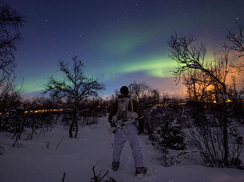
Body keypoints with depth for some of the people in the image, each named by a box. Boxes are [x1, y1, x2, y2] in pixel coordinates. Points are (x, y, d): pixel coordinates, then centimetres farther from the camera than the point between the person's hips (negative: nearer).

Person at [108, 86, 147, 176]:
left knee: (117, 146, 22)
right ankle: (139, 168, 11)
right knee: (136, 147, 9)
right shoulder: (133, 102, 6)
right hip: (130, 128, -2)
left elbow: (110, 117, 11)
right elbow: (140, 113, -1)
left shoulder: (115, 103, 11)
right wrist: (141, 125, 9)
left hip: (119, 129, 2)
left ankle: (115, 163, 36)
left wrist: (113, 124, 29)